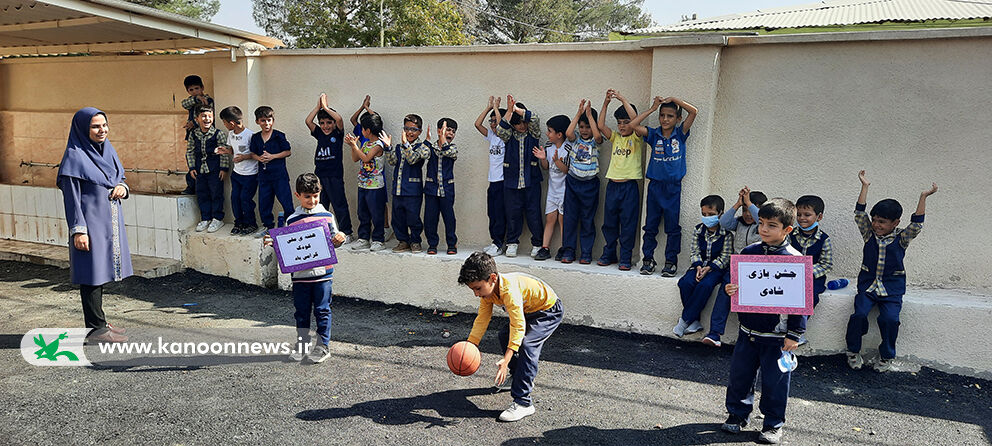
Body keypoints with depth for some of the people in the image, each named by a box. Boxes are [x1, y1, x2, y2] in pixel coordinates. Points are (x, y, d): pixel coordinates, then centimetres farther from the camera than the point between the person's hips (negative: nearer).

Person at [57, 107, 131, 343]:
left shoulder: (108, 151, 10)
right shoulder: (75, 156, -11)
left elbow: (120, 178, 21)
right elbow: (71, 197, -14)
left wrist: (123, 187, -3)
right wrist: (78, 230, -18)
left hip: (110, 221, 8)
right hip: (90, 222, -8)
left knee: (101, 271, 14)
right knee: (92, 273, -2)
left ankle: (98, 321, 25)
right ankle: (96, 328, 4)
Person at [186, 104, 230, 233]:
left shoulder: (219, 134, -8)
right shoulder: (193, 134, 3)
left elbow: (224, 152, -7)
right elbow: (190, 151, 10)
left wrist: (223, 168, -10)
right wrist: (192, 167, 4)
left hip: (215, 169, -4)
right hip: (200, 169, 4)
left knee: (216, 193, 2)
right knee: (201, 194, 10)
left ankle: (218, 219, 13)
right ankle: (205, 219, 22)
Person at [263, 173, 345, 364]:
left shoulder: (327, 216, 3)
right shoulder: (292, 220, 4)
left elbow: (333, 242, 10)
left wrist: (340, 238, -11)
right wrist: (274, 243, -8)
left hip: (323, 273, -1)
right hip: (300, 275, 1)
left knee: (322, 310, 3)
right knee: (301, 311, 10)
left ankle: (322, 346, 14)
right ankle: (302, 345, 24)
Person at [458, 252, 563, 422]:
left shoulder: (509, 290, -38)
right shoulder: (487, 290, -10)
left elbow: (518, 326, -41)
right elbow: (482, 319, -3)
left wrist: (506, 360, -46)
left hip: (549, 311, -10)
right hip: (528, 310, 10)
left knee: (527, 345, -26)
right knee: (504, 336, 17)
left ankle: (523, 402, -22)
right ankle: (517, 377, 40)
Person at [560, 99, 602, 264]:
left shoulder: (595, 141, 0)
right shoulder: (575, 139, 5)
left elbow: (597, 135, -23)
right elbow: (568, 132, -17)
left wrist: (589, 114, -17)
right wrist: (579, 113, -16)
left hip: (590, 184, -1)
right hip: (572, 182, 2)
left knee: (588, 220, 5)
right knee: (570, 217, 3)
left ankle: (586, 253, 13)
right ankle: (568, 251, 12)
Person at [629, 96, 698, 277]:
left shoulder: (680, 134, 2)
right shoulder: (654, 135, 4)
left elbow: (694, 111, -8)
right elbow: (633, 124, -7)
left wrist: (674, 99, -5)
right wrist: (652, 108, -1)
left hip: (673, 186, -1)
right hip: (655, 185, 1)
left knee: (672, 226, 3)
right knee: (650, 224, 7)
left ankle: (671, 261, 12)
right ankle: (648, 260, 16)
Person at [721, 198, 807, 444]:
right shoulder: (748, 252, 1)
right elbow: (737, 281, 13)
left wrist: (794, 334, -11)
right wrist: (731, 289, -11)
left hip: (777, 334, -4)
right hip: (748, 329, 4)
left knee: (774, 380, 7)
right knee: (740, 374, 14)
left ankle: (773, 424, 25)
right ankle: (737, 413, 33)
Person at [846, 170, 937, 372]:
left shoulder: (901, 239, 1)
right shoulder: (869, 234, 5)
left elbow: (916, 224, -13)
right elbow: (859, 214, -3)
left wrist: (923, 197, -15)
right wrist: (865, 186, -5)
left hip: (892, 287, -1)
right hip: (868, 284, 1)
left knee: (890, 318, -23)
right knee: (859, 314, -21)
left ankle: (886, 356, 0)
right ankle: (853, 351, -1)